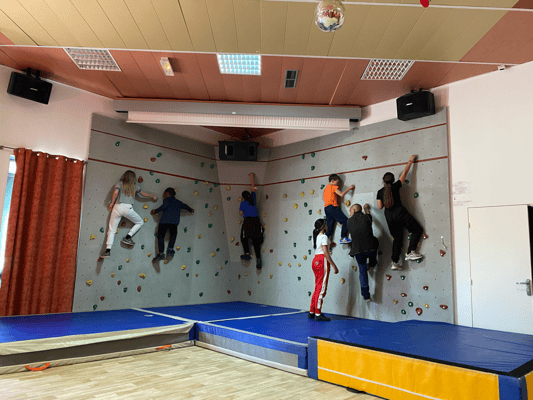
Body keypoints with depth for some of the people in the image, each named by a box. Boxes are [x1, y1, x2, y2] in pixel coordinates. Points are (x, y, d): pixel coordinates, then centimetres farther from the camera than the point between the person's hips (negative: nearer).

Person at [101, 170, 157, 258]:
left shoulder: (120, 183, 13)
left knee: (111, 230, 5)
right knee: (140, 222, 22)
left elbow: (115, 192, -4)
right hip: (128, 208, -1)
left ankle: (108, 250, -4)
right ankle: (127, 237, 9)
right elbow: (143, 194, 26)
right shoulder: (134, 186, 15)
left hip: (118, 207, 2)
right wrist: (153, 196, 42)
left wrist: (112, 203, 6)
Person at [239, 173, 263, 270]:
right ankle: (258, 259, -9)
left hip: (248, 222, -3)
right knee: (256, 242, 3)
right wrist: (251, 177, 35)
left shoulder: (243, 203, -1)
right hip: (256, 222, 3)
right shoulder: (253, 198, 8)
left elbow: (241, 213, 9)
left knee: (244, 238, 21)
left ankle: (247, 254, 10)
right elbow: (253, 188, 23)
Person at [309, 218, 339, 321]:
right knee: (321, 287, -5)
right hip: (322, 260, -9)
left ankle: (311, 312, 18)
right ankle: (318, 314, -3)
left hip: (315, 260, 9)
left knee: (317, 287, 14)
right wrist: (334, 266, -16)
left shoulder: (315, 236, 16)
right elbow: (325, 253, -17)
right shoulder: (324, 237, -10)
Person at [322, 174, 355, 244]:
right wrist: (349, 188, -3)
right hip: (332, 207, -9)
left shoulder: (326, 187, 22)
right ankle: (343, 238, -16)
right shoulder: (333, 186, -2)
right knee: (345, 220, -9)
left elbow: (323, 197, 30)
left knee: (329, 228, 7)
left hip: (326, 208, 9)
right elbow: (341, 194, -12)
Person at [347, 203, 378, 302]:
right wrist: (366, 208, 45)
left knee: (362, 272, 16)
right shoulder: (366, 217, -1)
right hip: (370, 249, -1)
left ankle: (366, 295, 18)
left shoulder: (349, 221, 2)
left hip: (358, 251, 1)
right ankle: (371, 265, 38)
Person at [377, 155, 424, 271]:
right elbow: (404, 172, 7)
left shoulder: (380, 192, 5)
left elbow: (380, 206, 5)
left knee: (397, 238, 12)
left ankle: (395, 262, 5)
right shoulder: (395, 186, -2)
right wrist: (410, 161, 18)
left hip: (389, 217, 5)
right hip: (399, 213, -4)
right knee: (417, 230, 9)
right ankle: (410, 252, -3)